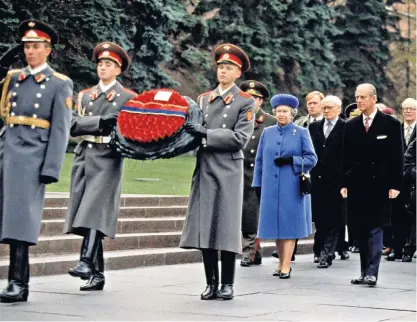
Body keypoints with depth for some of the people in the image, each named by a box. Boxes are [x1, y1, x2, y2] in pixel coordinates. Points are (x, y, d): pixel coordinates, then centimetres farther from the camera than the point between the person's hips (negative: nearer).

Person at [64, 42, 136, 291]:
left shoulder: (128, 97, 7)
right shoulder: (85, 96, 17)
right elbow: (74, 125, 3)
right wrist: (100, 121, -11)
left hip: (108, 159, -4)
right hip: (84, 158, 4)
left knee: (94, 212, -19)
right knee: (84, 215, 2)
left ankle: (86, 262, -27)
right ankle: (98, 275, 6)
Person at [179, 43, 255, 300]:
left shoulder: (246, 102, 1)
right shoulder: (204, 100, 16)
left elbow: (240, 138, -9)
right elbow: (195, 132, 20)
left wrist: (206, 134, -14)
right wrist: (192, 137, -2)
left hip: (228, 171, -4)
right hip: (204, 170, 4)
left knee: (227, 228, -3)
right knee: (204, 228, 3)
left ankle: (228, 284, 5)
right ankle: (211, 283, 10)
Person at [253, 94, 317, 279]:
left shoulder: (301, 133, 2)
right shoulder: (267, 133, 10)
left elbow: (312, 159, -1)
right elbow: (259, 160, 13)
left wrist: (291, 160, -15)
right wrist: (258, 184, 9)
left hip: (292, 188, -3)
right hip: (271, 187, 3)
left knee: (289, 224, -4)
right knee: (275, 224, 6)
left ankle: (286, 266, -5)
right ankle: (282, 262, 18)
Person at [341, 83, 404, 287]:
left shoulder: (391, 124, -1)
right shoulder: (351, 125, 10)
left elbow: (397, 157, -2)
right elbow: (346, 157, 12)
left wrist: (395, 185, -8)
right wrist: (344, 183, 5)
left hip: (379, 185, -4)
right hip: (356, 185, 4)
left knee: (375, 229, -6)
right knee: (360, 231, 5)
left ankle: (372, 273, -6)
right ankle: (365, 273, 12)